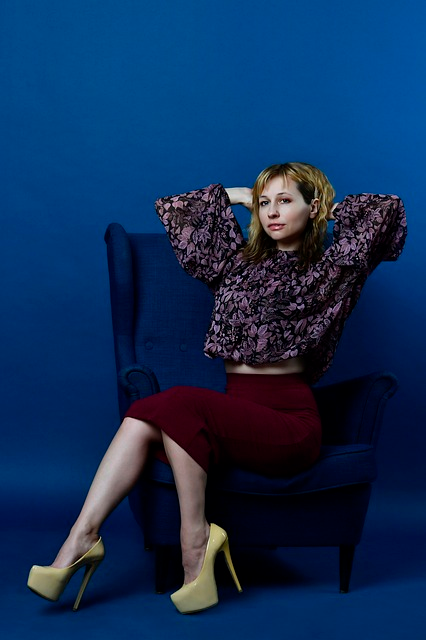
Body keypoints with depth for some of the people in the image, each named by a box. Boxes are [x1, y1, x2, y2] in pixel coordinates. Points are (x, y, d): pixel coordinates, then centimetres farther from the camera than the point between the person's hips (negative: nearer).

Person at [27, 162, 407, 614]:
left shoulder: (326, 269, 6)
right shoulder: (238, 260, 20)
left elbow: (389, 210, -6)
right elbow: (173, 210, 27)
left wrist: (334, 211, 11)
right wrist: (236, 196, 26)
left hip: (290, 423, -5)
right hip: (237, 418, 5)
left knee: (180, 403, -29)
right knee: (143, 415, -23)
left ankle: (195, 539, -23)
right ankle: (82, 537, -31)